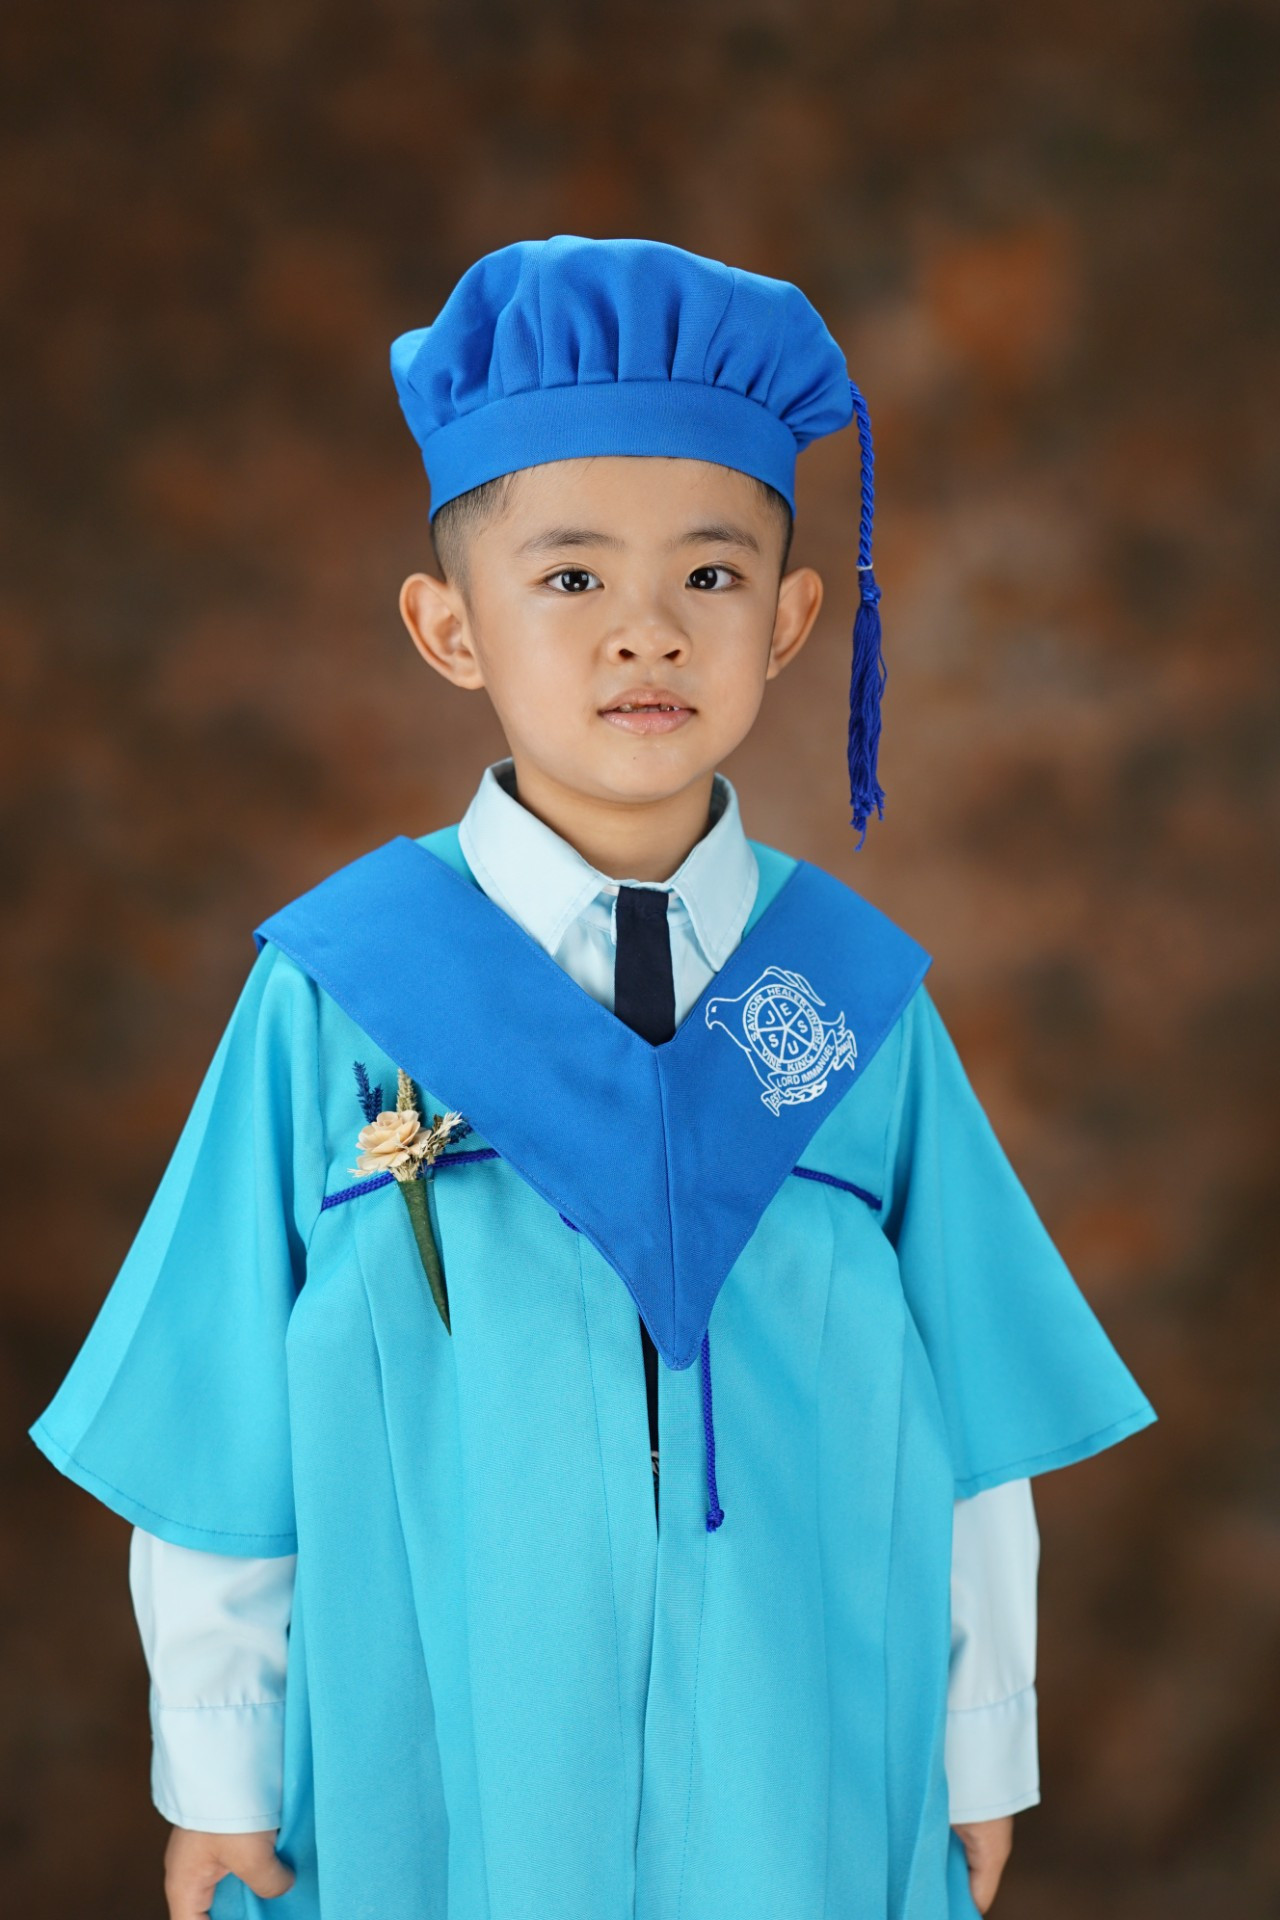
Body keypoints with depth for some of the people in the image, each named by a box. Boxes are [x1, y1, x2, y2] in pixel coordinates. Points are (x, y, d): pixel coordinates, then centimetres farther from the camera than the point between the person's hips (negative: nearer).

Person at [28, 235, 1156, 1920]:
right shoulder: (336, 997, -11)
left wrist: (982, 1748, 6)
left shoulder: (857, 996, -5)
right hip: (444, 1777, -1)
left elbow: (965, 1418, 1)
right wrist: (218, 1774, 2)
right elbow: (221, 1424, -4)